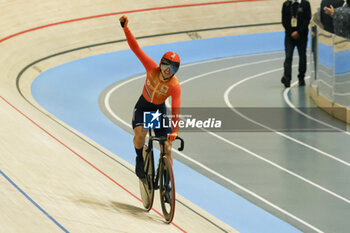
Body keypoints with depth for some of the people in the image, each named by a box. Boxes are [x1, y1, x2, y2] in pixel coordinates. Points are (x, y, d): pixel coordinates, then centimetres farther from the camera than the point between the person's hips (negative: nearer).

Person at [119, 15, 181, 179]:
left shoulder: (175, 86, -27)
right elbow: (136, 48, -26)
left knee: (167, 148, -9)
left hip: (159, 110, 0)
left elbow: (176, 110, -34)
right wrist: (125, 28, -36)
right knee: (139, 134, -28)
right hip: (143, 106, 0)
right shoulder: (152, 68, -24)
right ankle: (140, 159, 0)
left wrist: (174, 131, -46)